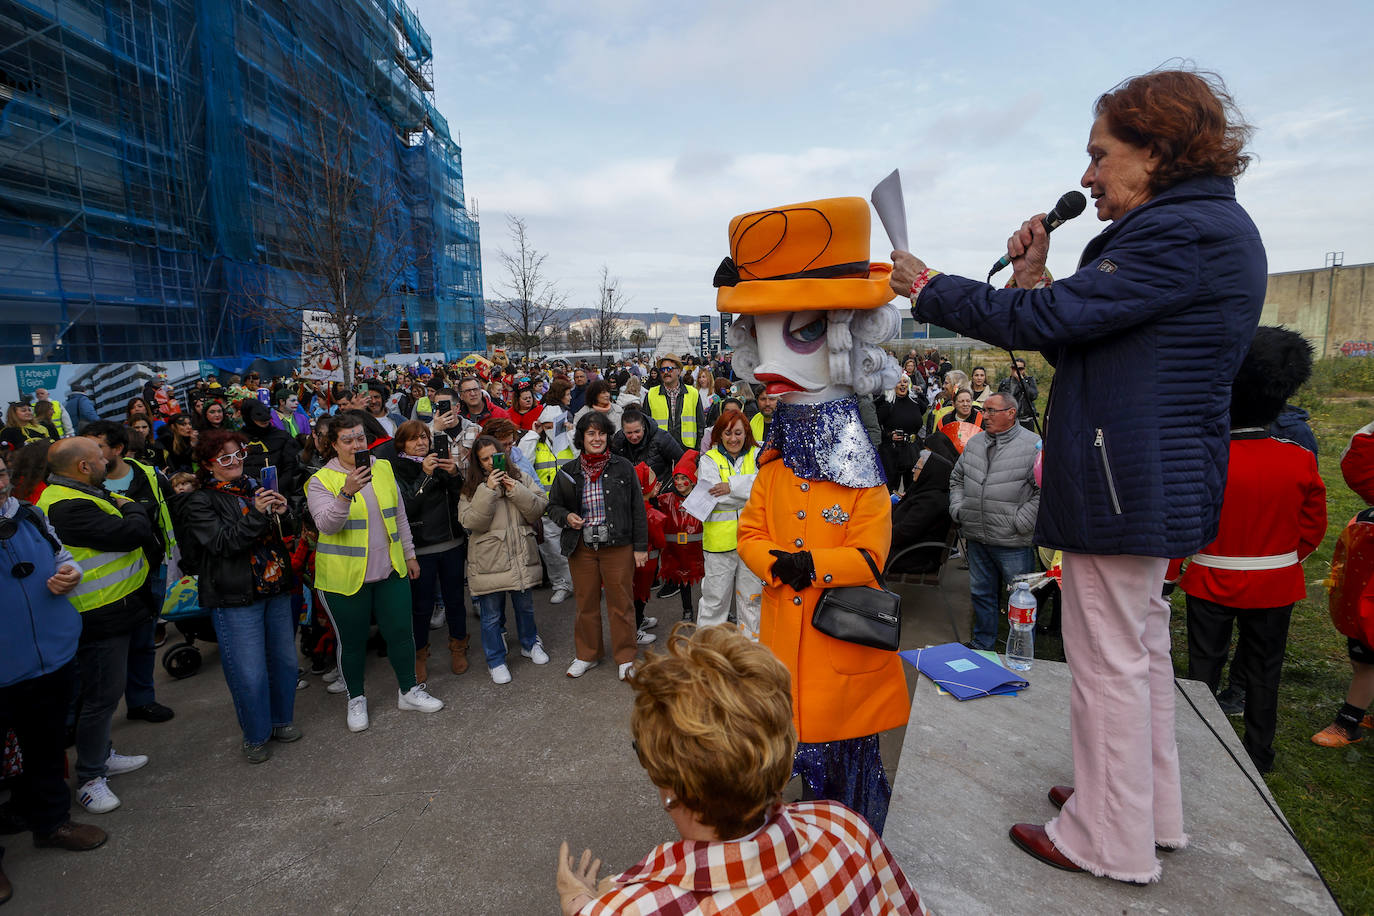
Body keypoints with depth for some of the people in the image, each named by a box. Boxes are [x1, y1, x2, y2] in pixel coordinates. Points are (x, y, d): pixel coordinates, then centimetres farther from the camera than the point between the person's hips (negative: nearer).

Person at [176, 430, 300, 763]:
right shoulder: (200, 502, -5)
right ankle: (256, 736, 20)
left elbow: (283, 534, 15)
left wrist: (282, 512, -7)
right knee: (249, 672, -1)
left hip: (276, 589, 5)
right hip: (236, 598, -5)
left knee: (285, 660, 12)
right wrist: (256, 514, -28)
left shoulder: (255, 487, 11)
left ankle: (281, 720, 32)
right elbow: (222, 542, -17)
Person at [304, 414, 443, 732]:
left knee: (401, 632, 9)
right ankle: (356, 699, 31)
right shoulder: (322, 481, -9)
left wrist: (409, 554, 14)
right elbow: (327, 525, -24)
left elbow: (399, 515, 13)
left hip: (390, 571, 4)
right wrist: (346, 493, -39)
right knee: (352, 641, 11)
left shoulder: (383, 468, 5)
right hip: (345, 577, -3)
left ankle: (409, 691, 27)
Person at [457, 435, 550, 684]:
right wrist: (487, 491, -21)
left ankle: (530, 644, 41)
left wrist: (517, 491, -17)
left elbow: (540, 508, -5)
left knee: (525, 605, 18)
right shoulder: (471, 488, -1)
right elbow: (470, 522, -14)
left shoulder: (521, 479, 5)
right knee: (491, 614, 7)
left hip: (521, 557, 2)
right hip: (489, 560, -2)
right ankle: (495, 661, 23)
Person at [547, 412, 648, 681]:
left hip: (618, 546, -2)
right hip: (581, 547, 2)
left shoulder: (623, 467, 0)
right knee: (586, 602, 12)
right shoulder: (567, 472, 5)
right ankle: (588, 654, 31)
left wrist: (640, 546, -1)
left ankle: (625, 658, 20)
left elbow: (637, 508, 2)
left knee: (620, 602, 4)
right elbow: (553, 505, 13)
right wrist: (566, 517, -10)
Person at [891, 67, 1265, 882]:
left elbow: (1048, 320, -19)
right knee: (1141, 645, 20)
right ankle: (1151, 811, 37)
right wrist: (1036, 278, 4)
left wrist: (928, 288, -10)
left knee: (1109, 658, 1)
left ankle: (1110, 842, 18)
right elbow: (1084, 335, 16)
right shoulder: (1205, 227, 17)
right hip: (1159, 478, 11)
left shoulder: (1182, 232, -17)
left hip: (1127, 479, -11)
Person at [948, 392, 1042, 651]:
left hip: (1014, 542, -6)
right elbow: (957, 479, 22)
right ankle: (982, 644, 32)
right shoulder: (974, 443, 11)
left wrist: (1021, 522, -14)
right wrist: (958, 510, 10)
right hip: (976, 538, 6)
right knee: (981, 593, 17)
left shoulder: (1032, 445, -9)